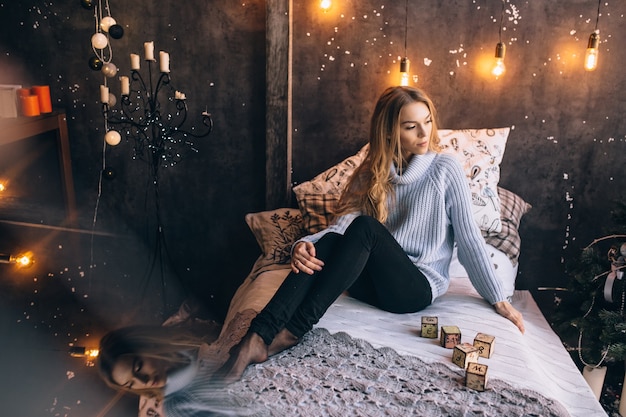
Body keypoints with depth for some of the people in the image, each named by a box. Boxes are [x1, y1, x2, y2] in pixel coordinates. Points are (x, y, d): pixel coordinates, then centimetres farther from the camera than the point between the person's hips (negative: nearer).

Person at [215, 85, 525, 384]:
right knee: (329, 241, -28)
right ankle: (256, 336, -39)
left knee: (365, 227, -30)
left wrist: (498, 300, 1)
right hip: (372, 282, 3)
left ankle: (294, 330, -33)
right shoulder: (371, 173, 6)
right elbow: (341, 224, -6)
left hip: (419, 287, -3)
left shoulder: (445, 170, -4)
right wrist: (303, 244, -26)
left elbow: (469, 239, -2)